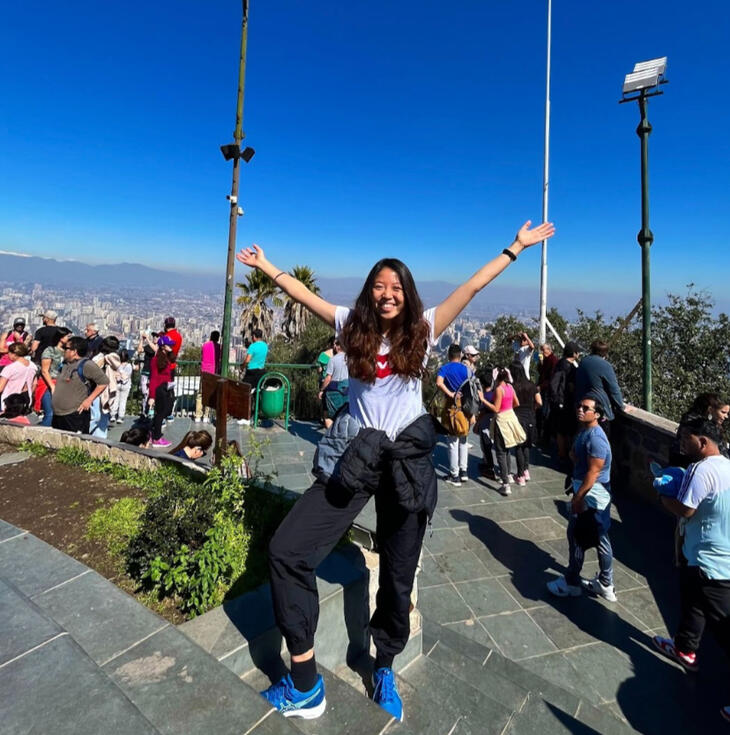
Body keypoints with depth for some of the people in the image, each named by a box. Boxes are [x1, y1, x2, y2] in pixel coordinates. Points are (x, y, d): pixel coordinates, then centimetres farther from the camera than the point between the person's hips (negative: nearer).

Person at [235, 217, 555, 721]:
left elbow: (473, 286, 6)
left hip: (407, 458, 0)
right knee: (286, 549, -11)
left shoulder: (421, 331, 3)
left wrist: (516, 247, 11)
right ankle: (305, 684, 4)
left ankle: (385, 672, 39)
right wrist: (267, 266, 22)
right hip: (355, 453, 1)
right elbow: (304, 294, 14)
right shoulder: (354, 326, 5)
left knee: (398, 578, 10)